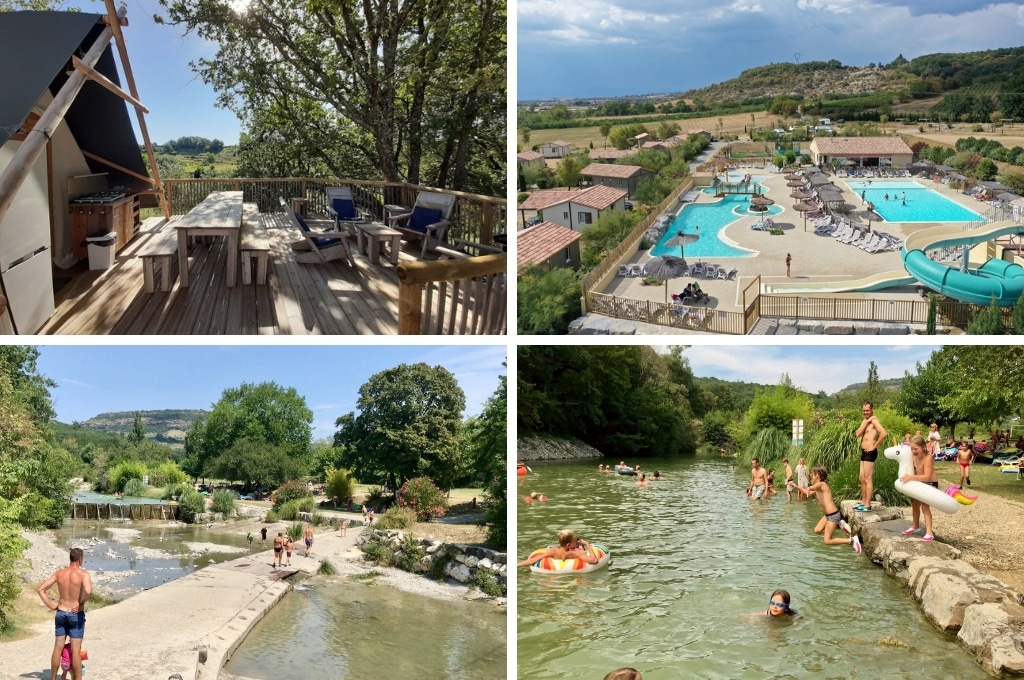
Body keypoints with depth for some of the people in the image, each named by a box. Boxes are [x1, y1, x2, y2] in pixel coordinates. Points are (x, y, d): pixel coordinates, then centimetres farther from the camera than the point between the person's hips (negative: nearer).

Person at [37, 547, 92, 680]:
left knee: (58, 648, 13)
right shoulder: (83, 574, -15)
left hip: (61, 613, 4)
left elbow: (40, 589, 0)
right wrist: (81, 602, -15)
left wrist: (51, 606, 2)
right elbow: (88, 591, -33)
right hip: (76, 615, -4)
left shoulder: (59, 573, 0)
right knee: (76, 650, 1)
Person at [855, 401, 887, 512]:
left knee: (868, 479, -7)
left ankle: (867, 505, -4)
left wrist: (874, 446, -19)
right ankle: (863, 502, 22)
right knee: (862, 478, 14)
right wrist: (866, 422, -6)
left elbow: (884, 433, -26)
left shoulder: (874, 420, -11)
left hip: (869, 452, -10)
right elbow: (858, 434, 2)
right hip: (864, 452, 10)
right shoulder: (865, 421, 16)